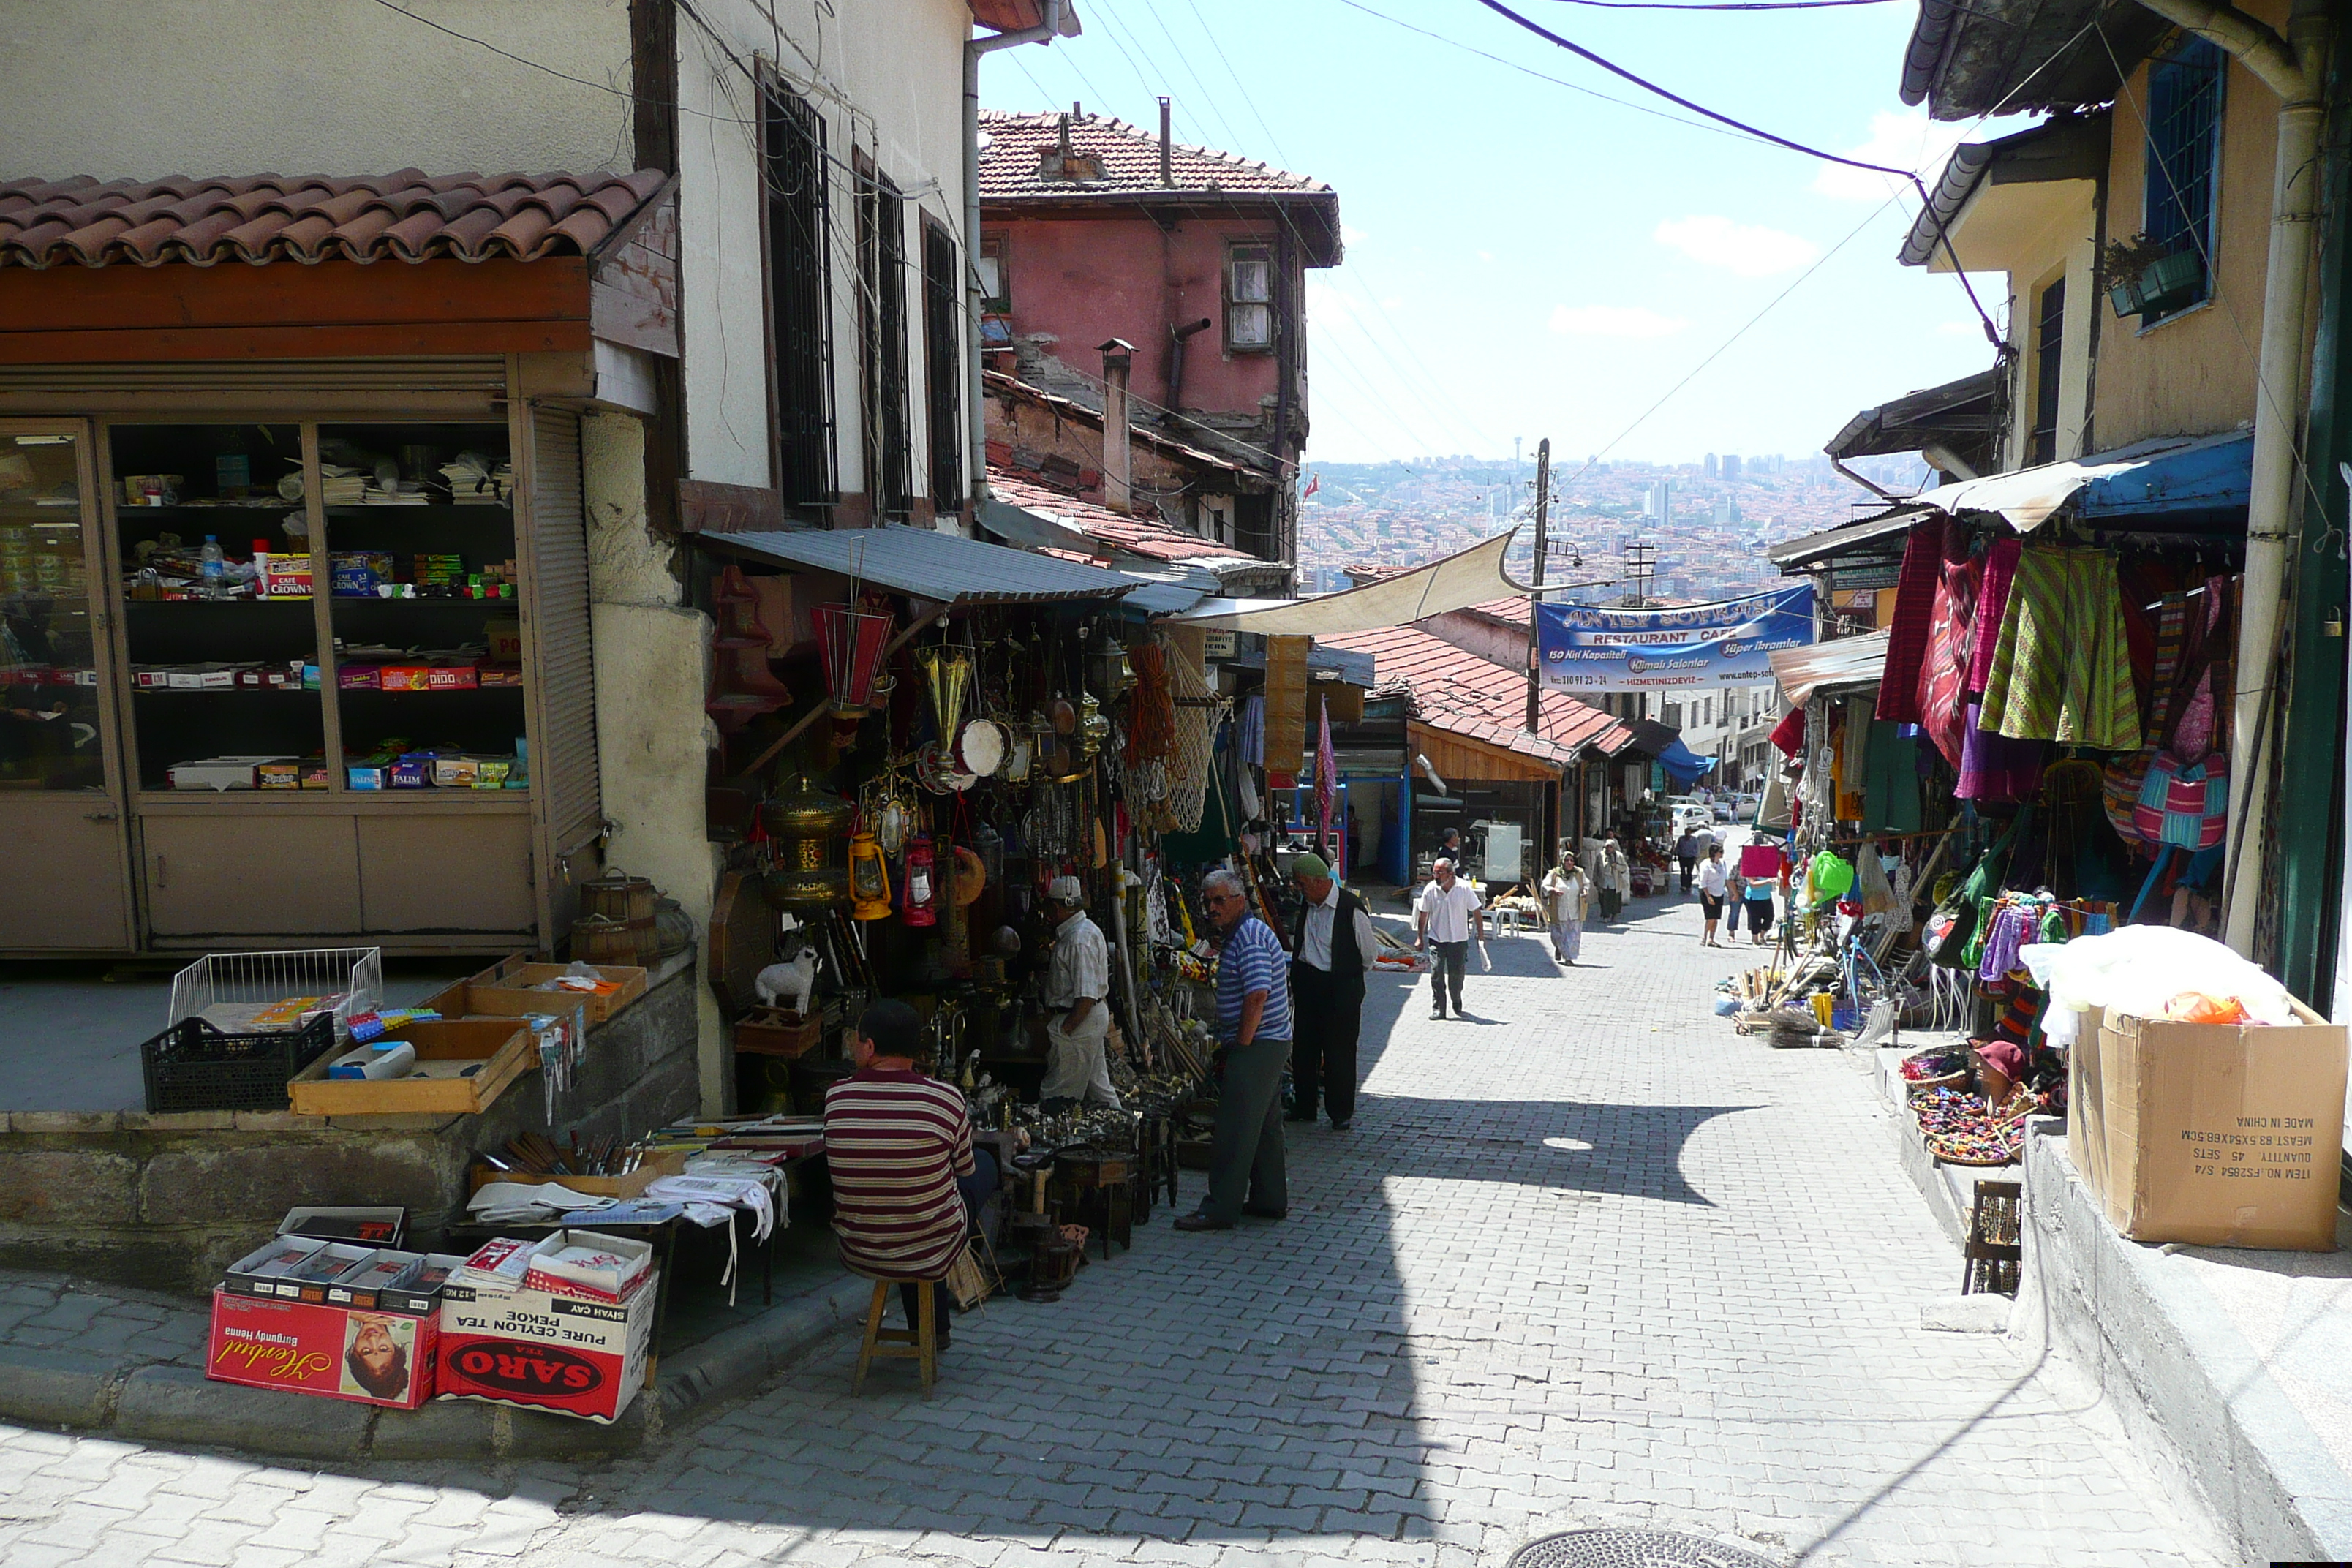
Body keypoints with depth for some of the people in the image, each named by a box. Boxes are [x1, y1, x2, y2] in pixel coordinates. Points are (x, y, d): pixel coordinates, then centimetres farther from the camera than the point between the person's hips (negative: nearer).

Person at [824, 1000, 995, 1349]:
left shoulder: (834, 1097, -12)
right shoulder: (946, 1099, -18)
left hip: (859, 1257, 3)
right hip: (933, 1254, -3)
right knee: (984, 1162, 23)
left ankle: (930, 1329, 49)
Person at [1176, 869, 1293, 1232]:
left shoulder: (1249, 937, -17)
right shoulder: (1236, 934, 16)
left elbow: (1257, 996, -24)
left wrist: (1241, 1044, -18)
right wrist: (1231, 1042, 18)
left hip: (1255, 1046, -11)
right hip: (1270, 1043, 11)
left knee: (1234, 1130, -7)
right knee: (1265, 1125, 16)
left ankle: (1220, 1209, -4)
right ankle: (1270, 1199, 24)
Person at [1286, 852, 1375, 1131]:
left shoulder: (1352, 907, -18)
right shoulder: (1306, 902, 3)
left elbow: (1370, 951, -5)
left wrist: (1354, 974, 9)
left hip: (1341, 986, -6)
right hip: (1306, 981, 6)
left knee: (1339, 1052, 2)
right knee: (1303, 1047, 11)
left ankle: (1341, 1112, 15)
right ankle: (1303, 1108, 24)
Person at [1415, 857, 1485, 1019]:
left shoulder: (1464, 889, -11)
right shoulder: (1430, 890, -8)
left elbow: (1477, 912, -2)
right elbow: (1423, 914, 4)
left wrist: (1481, 936, -2)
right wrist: (1420, 937, 7)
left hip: (1459, 939, 0)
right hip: (1436, 939, 0)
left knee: (1457, 974, 6)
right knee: (1436, 974, -7)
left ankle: (1457, 1007, 26)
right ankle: (1437, 1009, 1)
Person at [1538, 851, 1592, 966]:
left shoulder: (1579, 874, 4)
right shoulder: (1554, 874, -4)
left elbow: (1586, 884, 18)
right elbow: (1545, 886, -3)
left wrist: (1585, 891, -3)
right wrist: (1554, 890, -22)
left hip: (1575, 912, 1)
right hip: (1559, 911, -1)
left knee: (1574, 934, -4)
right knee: (1559, 933, 8)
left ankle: (1568, 957, 2)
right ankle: (1559, 948, 40)